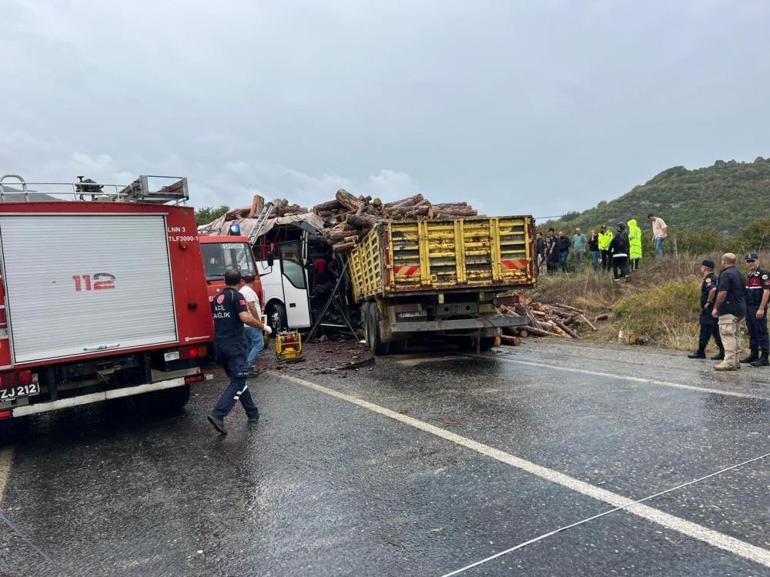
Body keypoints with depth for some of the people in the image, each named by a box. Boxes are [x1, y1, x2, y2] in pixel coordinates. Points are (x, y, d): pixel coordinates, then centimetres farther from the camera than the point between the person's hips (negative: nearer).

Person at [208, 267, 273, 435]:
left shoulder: (217, 298, 14)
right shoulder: (237, 296, -8)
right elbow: (245, 318, -22)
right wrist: (263, 326, -9)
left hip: (219, 345, 8)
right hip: (234, 345, -8)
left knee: (238, 379, 16)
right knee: (238, 382, -6)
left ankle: (252, 413, 23)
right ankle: (218, 415, -19)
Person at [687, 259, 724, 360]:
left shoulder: (708, 279, -15)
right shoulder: (716, 278, 16)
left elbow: (713, 289, -32)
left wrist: (708, 301, -21)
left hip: (709, 309, -9)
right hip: (715, 308, 9)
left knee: (705, 330, -2)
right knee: (716, 330, 11)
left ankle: (700, 352, 4)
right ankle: (723, 352, 10)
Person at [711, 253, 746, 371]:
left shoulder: (726, 274, -13)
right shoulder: (738, 273, 17)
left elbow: (722, 293, -20)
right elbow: (743, 292, 20)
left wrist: (716, 307, -13)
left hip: (728, 309, -10)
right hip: (740, 308, 10)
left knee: (727, 335, -9)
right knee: (735, 334, 14)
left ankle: (729, 362, -10)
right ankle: (735, 361, 19)